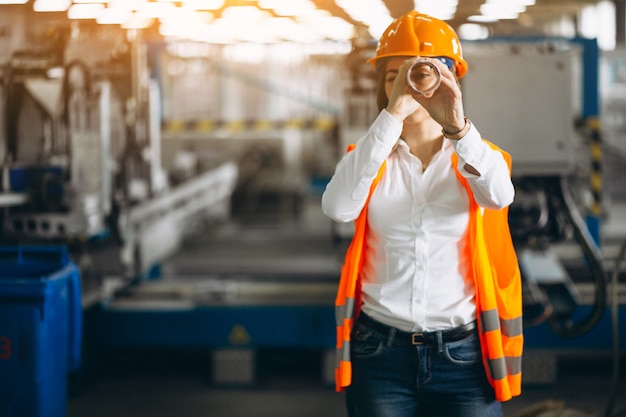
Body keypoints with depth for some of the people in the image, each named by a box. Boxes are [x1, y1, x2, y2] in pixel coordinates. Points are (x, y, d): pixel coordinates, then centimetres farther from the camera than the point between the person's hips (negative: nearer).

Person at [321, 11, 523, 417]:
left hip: (462, 353, 0)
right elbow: (339, 207, -17)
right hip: (381, 353, 0)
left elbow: (500, 197, -19)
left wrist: (457, 125, -35)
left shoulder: (475, 158, 5)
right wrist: (392, 115, -23)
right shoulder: (370, 157, 6)